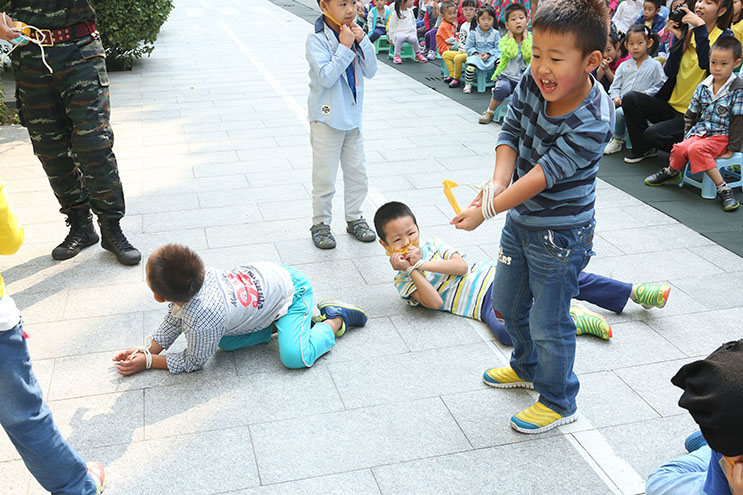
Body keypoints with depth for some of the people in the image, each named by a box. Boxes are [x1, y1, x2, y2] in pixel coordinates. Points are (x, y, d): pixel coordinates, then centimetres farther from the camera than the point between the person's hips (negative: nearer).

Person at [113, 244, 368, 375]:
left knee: (294, 356, -23)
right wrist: (145, 349, -2)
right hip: (264, 274, 8)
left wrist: (148, 362, -6)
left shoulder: (202, 321, -37)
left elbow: (193, 362, -13)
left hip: (292, 289, -8)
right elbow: (173, 322, 6)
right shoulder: (194, 274, -17)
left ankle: (335, 319, 1)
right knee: (224, 342, 5)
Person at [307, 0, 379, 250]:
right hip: (327, 119, -6)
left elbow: (370, 71, -1)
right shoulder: (317, 40, -15)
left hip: (352, 117, 6)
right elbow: (326, 77, -26)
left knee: (358, 174, 15)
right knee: (325, 179, 4)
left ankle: (354, 218, 31)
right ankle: (321, 224, 21)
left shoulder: (354, 34, 3)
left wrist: (363, 42, -13)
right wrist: (344, 47, -25)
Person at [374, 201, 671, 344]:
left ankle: (633, 292, 2)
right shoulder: (403, 281, 2)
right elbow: (435, 301, -13)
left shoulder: (432, 246, 11)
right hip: (484, 302, -4)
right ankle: (576, 322, -24)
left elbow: (462, 265, -4)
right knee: (507, 331, -38)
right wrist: (412, 270, -21)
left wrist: (423, 263, -12)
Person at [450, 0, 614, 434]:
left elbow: (545, 174, -30)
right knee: (509, 304, 24)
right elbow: (510, 134, -7)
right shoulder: (532, 84, -11)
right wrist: (497, 182, -26)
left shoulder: (595, 122, -29)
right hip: (520, 219, 7)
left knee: (548, 323, 6)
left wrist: (486, 210, -30)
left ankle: (559, 402, 31)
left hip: (560, 235, -7)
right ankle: (527, 368, 51)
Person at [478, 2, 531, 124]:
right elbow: (511, 53, -20)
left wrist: (525, 37, -9)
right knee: (502, 88, -34)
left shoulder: (530, 38, 4)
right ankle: (489, 112, -13)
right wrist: (511, 37, -10)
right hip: (506, 76, -1)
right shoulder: (504, 40, 1)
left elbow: (527, 55, -17)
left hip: (524, 79, 1)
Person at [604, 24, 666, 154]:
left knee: (619, 113, -32)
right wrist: (615, 97, -5)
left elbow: (660, 86, 0)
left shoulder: (655, 65, 7)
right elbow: (615, 86, 15)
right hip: (621, 103, 4)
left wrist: (645, 93, -13)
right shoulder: (623, 66, 19)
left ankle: (617, 140, -12)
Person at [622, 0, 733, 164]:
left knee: (653, 134, -26)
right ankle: (643, 149, 6)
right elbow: (669, 72, -1)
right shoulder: (687, 34, 8)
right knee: (630, 98, -13)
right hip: (673, 105, 6)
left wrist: (700, 26, -24)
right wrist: (678, 38, -9)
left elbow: (706, 63, -26)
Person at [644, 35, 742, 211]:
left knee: (696, 149, -35)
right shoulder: (703, 87, 7)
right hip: (701, 131, 5)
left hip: (723, 135, -5)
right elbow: (691, 114, 17)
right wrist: (688, 135, 7)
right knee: (681, 148, -27)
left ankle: (723, 189, -29)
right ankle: (671, 171, 8)